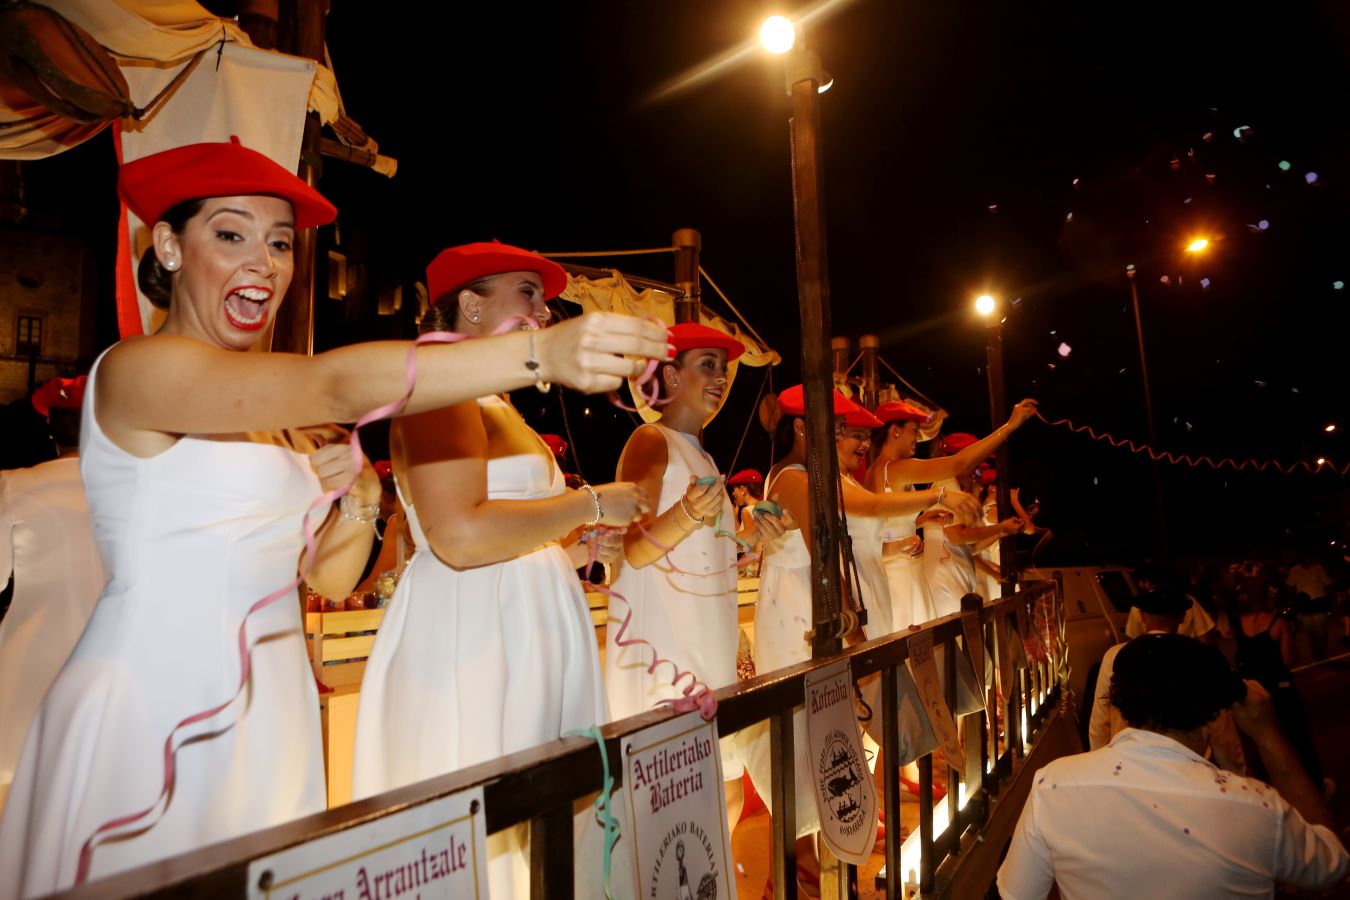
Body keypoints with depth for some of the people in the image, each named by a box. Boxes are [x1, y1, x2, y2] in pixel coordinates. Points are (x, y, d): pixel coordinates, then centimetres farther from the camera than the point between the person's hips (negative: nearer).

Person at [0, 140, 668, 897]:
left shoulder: (281, 417, 11)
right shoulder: (136, 369, -11)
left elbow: (330, 577, 10)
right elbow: (338, 384, -30)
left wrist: (361, 500, -10)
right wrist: (541, 352, -40)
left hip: (271, 711, 7)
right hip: (154, 712, -7)